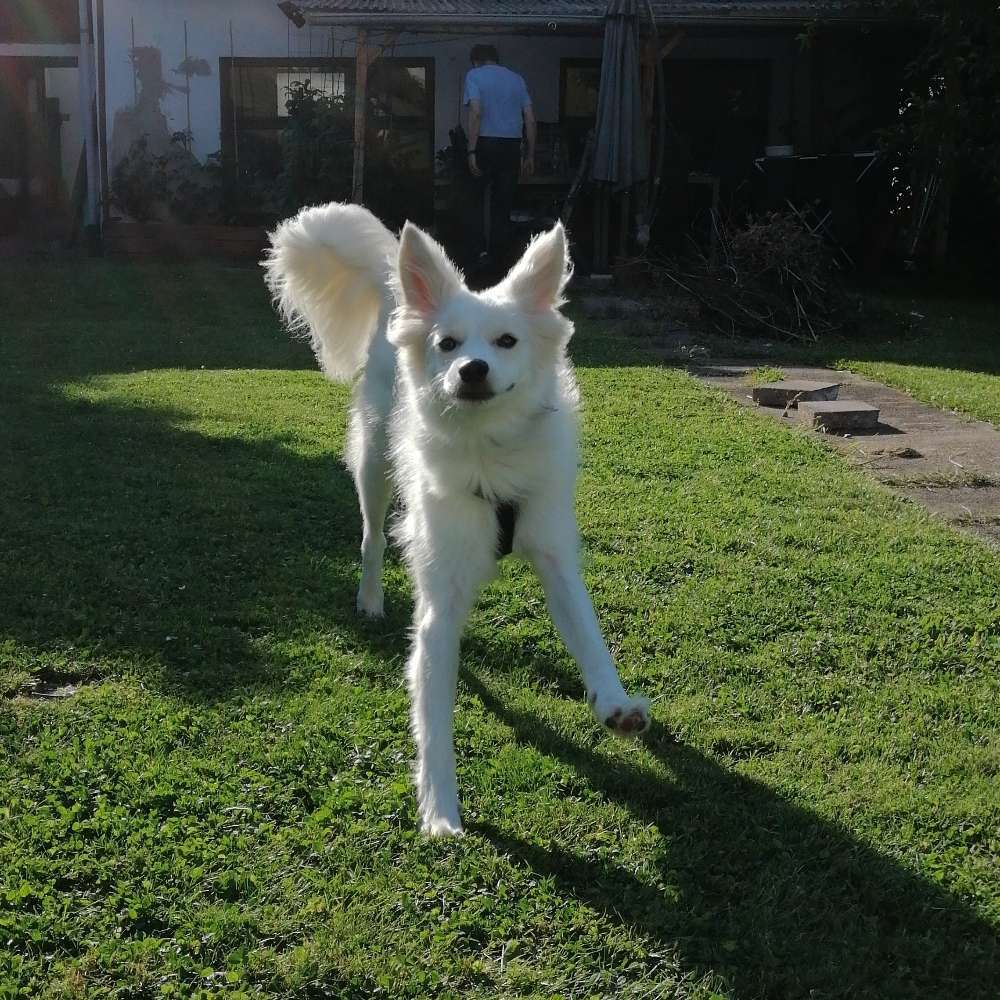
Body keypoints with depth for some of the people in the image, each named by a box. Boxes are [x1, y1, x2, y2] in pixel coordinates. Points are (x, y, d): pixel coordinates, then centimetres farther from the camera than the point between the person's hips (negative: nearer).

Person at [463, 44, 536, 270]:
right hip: (512, 145, 4)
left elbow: (476, 112, -13)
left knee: (474, 200, 7)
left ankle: (480, 250, -7)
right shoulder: (516, 78, 14)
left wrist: (472, 151, -15)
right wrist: (530, 155, 12)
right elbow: (530, 119, 9)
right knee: (503, 203, 10)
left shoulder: (474, 75, 1)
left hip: (486, 143, -4)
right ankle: (501, 256, 11)